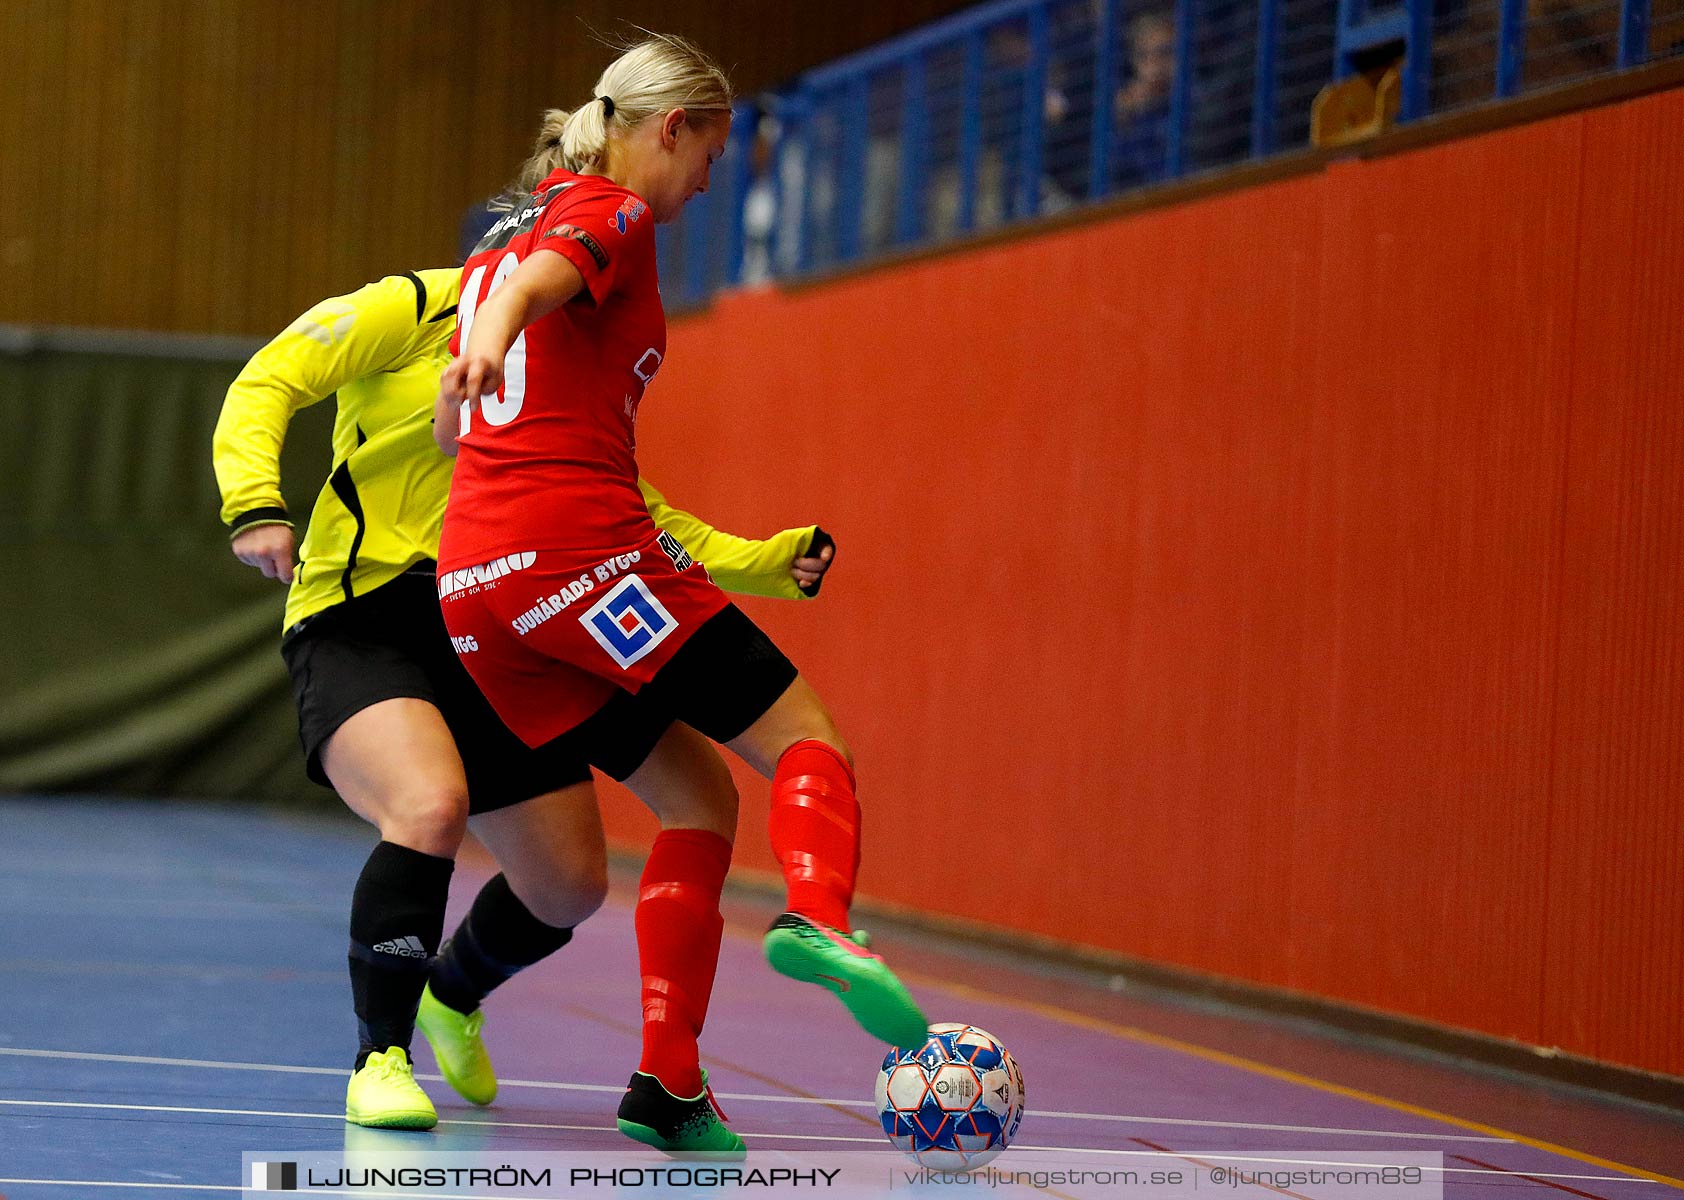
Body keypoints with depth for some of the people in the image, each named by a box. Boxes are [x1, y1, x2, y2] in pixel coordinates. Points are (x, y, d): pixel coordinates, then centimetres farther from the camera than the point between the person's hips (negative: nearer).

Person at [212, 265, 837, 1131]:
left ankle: (453, 996, 39)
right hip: (361, 625, -6)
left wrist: (773, 564, -2)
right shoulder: (412, 308, -4)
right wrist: (255, 504, -27)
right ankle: (379, 1059, -14)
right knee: (432, 810, -33)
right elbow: (264, 386, -9)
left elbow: (650, 524, 14)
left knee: (571, 887, 4)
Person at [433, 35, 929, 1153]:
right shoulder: (613, 215, 1)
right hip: (581, 546, -8)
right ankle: (818, 922, -35)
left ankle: (669, 1083, 1)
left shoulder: (513, 224, 27)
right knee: (805, 739, -4)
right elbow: (537, 283, -23)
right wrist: (488, 345, -41)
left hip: (474, 578, 8)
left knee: (698, 801, 13)